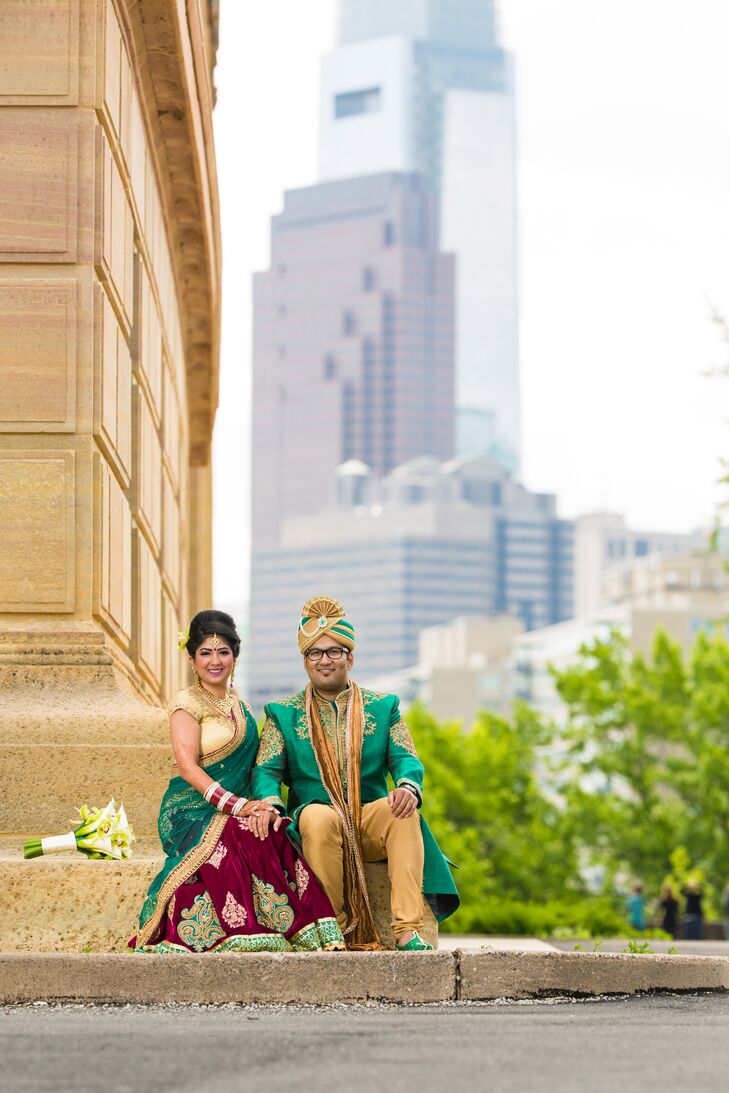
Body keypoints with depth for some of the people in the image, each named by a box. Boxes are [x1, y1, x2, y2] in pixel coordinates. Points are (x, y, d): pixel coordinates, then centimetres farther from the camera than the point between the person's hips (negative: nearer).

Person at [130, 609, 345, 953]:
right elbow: (188, 766, -10)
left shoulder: (239, 706, 21)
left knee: (272, 835, -28)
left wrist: (263, 804, -8)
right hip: (193, 811, -5)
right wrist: (239, 805, -20)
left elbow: (253, 768, 14)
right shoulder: (187, 702, 1)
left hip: (236, 810, 5)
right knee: (236, 838, -36)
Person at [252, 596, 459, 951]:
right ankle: (336, 926, -25)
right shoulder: (283, 714, 12)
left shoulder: (383, 707, 14)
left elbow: (405, 759, 2)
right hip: (314, 824, -1)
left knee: (403, 811, -32)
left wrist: (408, 788, -23)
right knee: (319, 816, -37)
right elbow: (266, 770, 2)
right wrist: (270, 803, -22)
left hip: (370, 821, 1)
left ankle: (407, 930, -37)